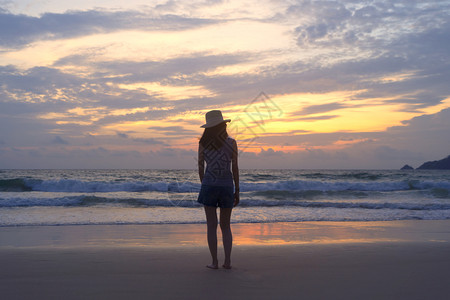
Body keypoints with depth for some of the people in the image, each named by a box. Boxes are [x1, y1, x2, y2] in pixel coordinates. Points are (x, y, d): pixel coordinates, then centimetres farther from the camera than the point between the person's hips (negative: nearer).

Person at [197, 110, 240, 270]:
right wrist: (237, 191, 5)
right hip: (226, 186, 0)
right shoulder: (231, 143, -2)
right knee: (226, 226, 12)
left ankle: (215, 262, 4)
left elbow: (200, 168, 2)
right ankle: (227, 261, 5)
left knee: (211, 226, 5)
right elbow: (235, 168, -2)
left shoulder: (203, 143, 0)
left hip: (209, 185, 0)